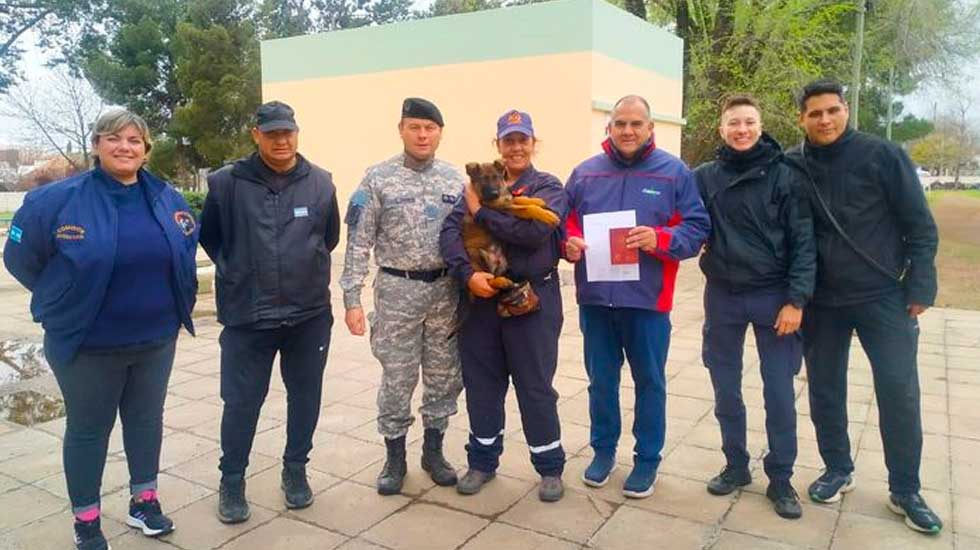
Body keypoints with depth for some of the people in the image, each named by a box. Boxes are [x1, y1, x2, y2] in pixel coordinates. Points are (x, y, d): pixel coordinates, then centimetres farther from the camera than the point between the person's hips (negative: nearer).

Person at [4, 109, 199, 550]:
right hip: (87, 344, -4)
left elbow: (187, 248, 17)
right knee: (88, 430, 10)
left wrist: (175, 303, 12)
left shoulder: (168, 200, 0)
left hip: (156, 339, 4)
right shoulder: (58, 199, -12)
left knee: (147, 420, 16)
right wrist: (65, 302, 4)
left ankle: (144, 502, 34)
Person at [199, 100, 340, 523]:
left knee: (305, 396, 12)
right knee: (241, 401, 5)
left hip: (310, 314, 2)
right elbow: (209, 236, 9)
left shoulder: (320, 182, 1)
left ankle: (295, 469, 31)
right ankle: (232, 480, 24)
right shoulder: (226, 182, -5)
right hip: (247, 315, -2)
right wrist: (235, 273, 7)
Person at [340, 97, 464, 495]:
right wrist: (352, 298, -11)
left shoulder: (455, 179, 5)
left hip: (446, 290, 3)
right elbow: (358, 243, -6)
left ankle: (434, 450, 29)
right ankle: (395, 457, 24)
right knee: (397, 379, 6)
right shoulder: (378, 178, -5)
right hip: (397, 291, -3)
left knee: (444, 376, 11)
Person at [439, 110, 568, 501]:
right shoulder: (479, 186, 10)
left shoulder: (548, 187, 1)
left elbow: (534, 231, -20)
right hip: (481, 297, 4)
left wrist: (481, 212, -11)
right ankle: (482, 461, 30)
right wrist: (468, 273, -20)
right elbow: (450, 232, -3)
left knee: (536, 388, 5)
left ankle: (550, 466, 22)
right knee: (481, 384, 13)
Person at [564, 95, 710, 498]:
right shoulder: (585, 173, 8)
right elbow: (565, 222, 13)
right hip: (594, 297, 3)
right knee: (600, 380, 15)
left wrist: (660, 239, -21)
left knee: (649, 381, 10)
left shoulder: (674, 171, -1)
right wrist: (570, 243, -9)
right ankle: (603, 449, 33)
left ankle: (647, 458, 26)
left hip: (647, 299, -2)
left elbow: (698, 227, -3)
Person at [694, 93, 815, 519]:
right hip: (722, 295, 2)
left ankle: (780, 479, 20)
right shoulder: (704, 177, 1)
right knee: (726, 389, 11)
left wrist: (796, 299, -11)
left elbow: (803, 241, -6)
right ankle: (736, 465, 29)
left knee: (779, 393, 3)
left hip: (773, 296, -2)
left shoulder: (784, 176, -4)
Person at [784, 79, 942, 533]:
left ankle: (905, 492, 18)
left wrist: (920, 287, -8)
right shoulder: (792, 167, -1)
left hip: (883, 296, -2)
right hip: (821, 301, 2)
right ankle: (838, 470, 30)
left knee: (899, 393, 1)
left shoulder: (882, 155, -6)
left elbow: (920, 225, -4)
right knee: (825, 391, 10)